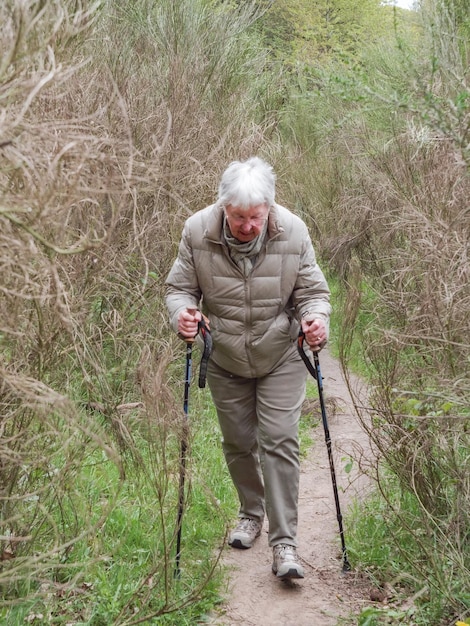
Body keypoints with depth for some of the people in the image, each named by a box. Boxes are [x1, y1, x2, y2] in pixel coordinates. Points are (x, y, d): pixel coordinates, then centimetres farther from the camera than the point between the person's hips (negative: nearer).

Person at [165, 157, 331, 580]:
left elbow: (312, 291, -8)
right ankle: (252, 512, 40)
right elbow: (180, 287, -7)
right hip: (225, 360, 2)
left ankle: (284, 542, -2)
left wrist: (316, 318, -30)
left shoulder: (293, 232, -18)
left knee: (280, 442, -9)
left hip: (281, 358, -2)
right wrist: (182, 312, -30)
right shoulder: (198, 231, -18)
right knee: (238, 442, 14)